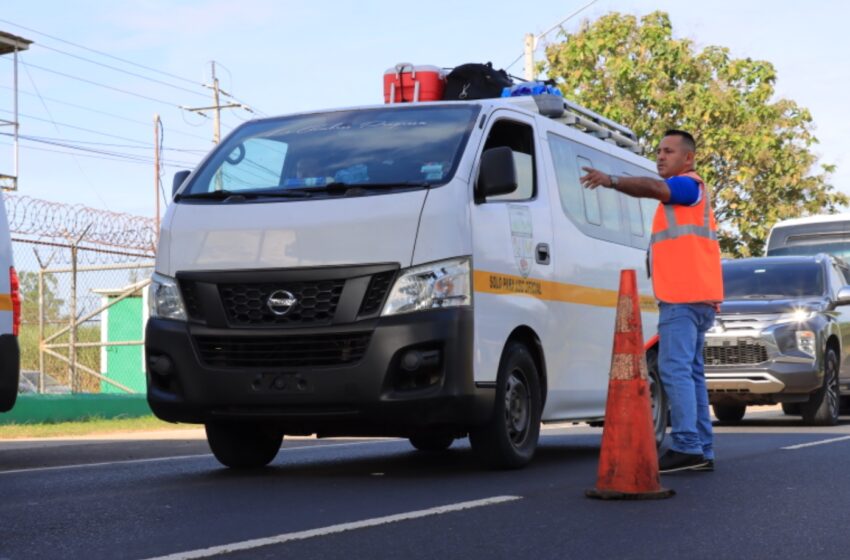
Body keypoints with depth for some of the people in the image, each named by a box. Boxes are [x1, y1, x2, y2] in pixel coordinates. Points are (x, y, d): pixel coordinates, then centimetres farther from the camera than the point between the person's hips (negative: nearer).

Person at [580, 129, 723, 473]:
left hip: (683, 298, -11)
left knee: (675, 370, -15)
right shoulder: (683, 194, 28)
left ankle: (687, 447, -20)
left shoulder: (689, 185, -2)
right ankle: (702, 451, 11)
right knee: (691, 373, 10)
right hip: (696, 297, 11)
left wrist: (612, 181, -33)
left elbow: (653, 188, -22)